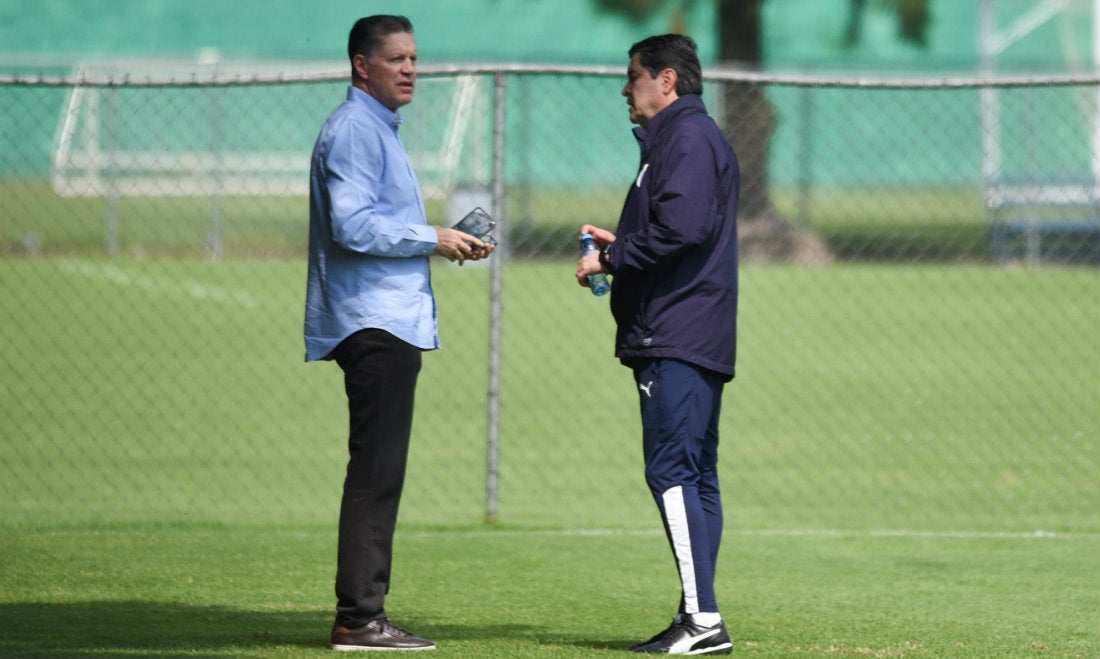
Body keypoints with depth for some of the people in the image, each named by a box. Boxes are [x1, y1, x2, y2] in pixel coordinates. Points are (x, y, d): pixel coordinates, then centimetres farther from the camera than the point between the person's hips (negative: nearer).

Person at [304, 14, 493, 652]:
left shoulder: (380, 131, 22)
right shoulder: (353, 130, -10)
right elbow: (354, 226, -21)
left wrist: (448, 241, 13)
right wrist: (432, 239, -12)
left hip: (394, 324, 11)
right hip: (373, 322, -11)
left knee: (379, 473, 10)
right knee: (376, 473, -12)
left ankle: (364, 613, 12)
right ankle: (360, 618, -13)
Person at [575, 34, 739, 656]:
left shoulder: (689, 138, -10)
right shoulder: (681, 137, 23)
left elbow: (682, 230, -22)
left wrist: (611, 259, -12)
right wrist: (620, 246, 17)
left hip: (678, 340, -11)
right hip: (694, 341, 11)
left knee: (672, 470, -15)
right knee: (695, 475, 10)